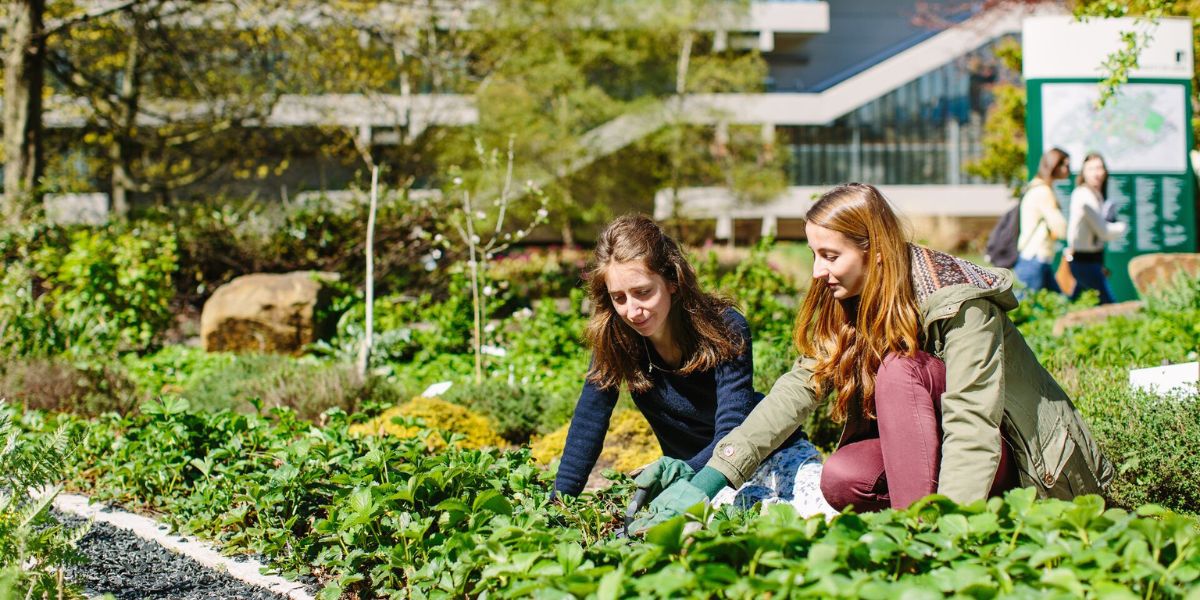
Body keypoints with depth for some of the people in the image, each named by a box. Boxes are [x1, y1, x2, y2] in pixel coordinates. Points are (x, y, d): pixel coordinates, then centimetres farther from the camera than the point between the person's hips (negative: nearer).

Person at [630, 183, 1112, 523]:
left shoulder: (960, 303, -22)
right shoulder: (844, 307, 0)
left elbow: (972, 428, -30)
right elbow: (797, 390, -8)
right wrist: (708, 479, -18)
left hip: (1015, 459, -6)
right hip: (922, 448, 6)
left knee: (900, 371, -29)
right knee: (841, 478, -24)